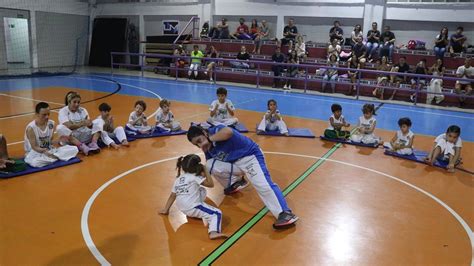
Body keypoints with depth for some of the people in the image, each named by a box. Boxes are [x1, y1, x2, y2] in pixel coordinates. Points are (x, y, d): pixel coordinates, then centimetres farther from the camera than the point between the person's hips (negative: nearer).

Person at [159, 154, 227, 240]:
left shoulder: (178, 179, 15)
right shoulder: (195, 177, -3)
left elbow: (172, 195, 16)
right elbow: (211, 184, -4)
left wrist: (166, 209, 22)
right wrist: (205, 172, 5)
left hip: (183, 209, 8)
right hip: (193, 208, -8)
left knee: (202, 191, 25)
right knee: (217, 213, -12)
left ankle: (204, 216, 17)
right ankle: (213, 232, -37)